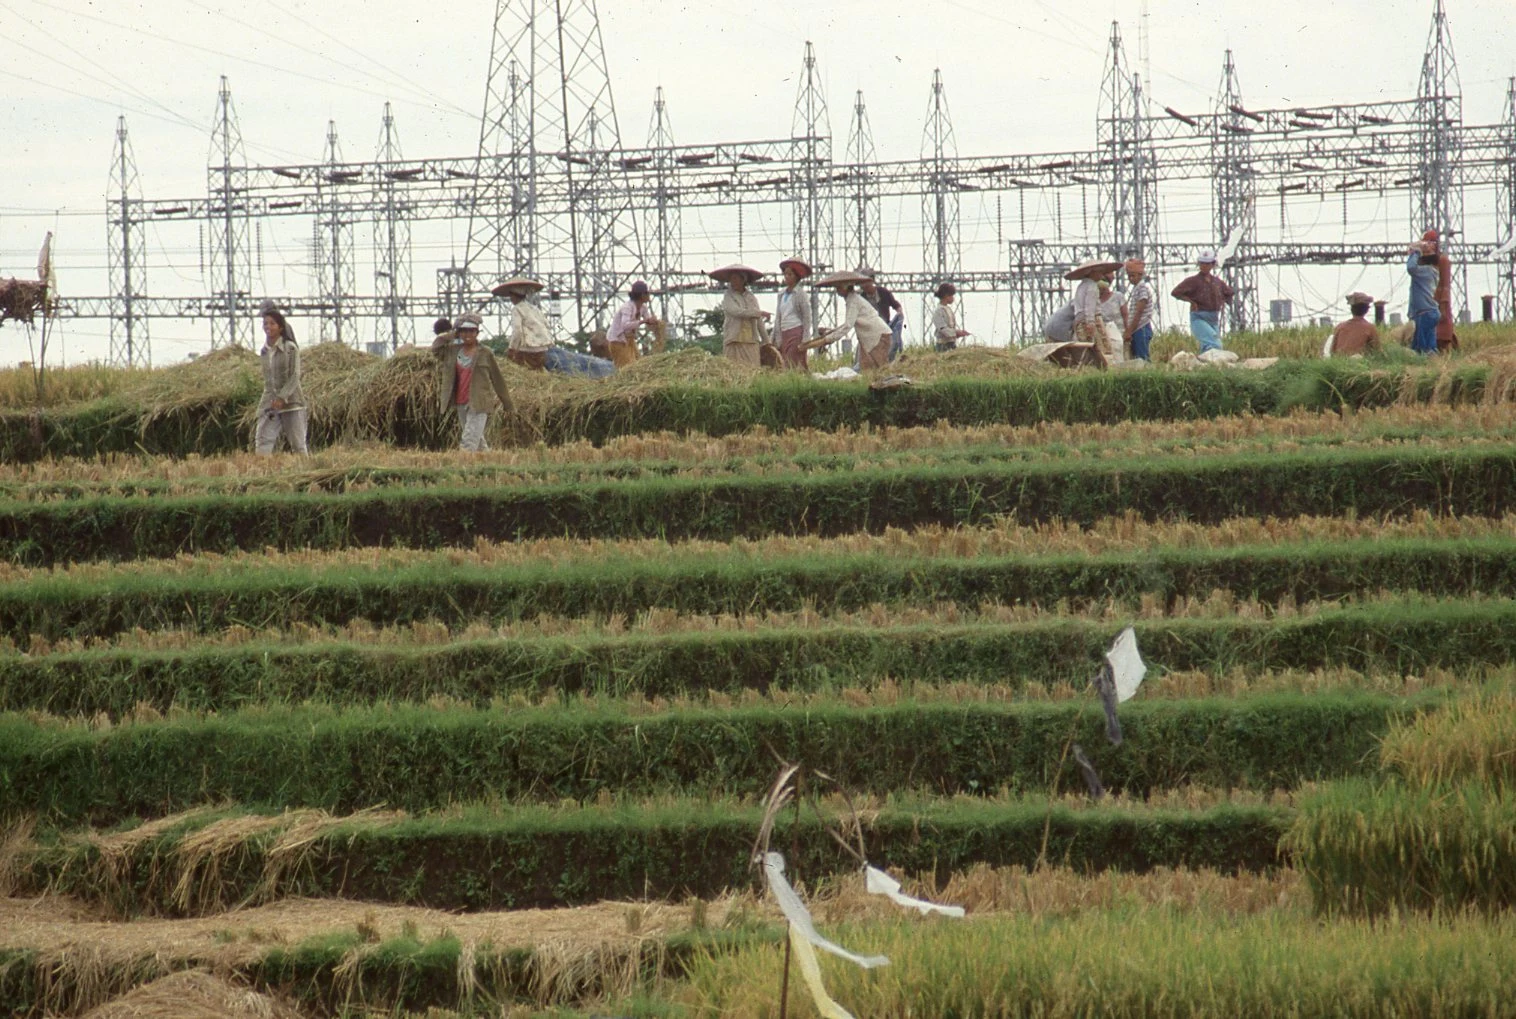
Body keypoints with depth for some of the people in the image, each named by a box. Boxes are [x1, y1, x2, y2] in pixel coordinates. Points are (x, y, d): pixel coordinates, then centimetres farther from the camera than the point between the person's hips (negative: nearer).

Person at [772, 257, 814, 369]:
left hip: (796, 332, -6)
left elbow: (807, 318, -6)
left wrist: (804, 341, -13)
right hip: (784, 334, 6)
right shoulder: (782, 294, 14)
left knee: (795, 366, -12)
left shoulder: (801, 294, -4)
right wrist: (774, 338, 13)